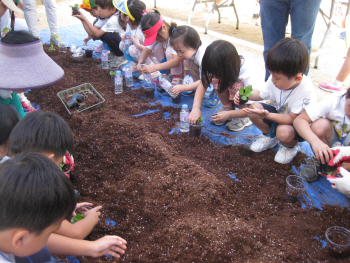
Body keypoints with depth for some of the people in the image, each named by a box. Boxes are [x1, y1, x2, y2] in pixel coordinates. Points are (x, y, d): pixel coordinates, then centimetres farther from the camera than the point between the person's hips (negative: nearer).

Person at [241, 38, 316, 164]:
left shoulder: (306, 91, -35)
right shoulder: (276, 79, -19)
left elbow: (292, 118, -32)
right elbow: (261, 93, -1)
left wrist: (268, 115, -45)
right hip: (279, 112, 6)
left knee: (284, 132, -37)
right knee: (253, 108, -15)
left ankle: (290, 146, 4)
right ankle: (269, 136, 12)